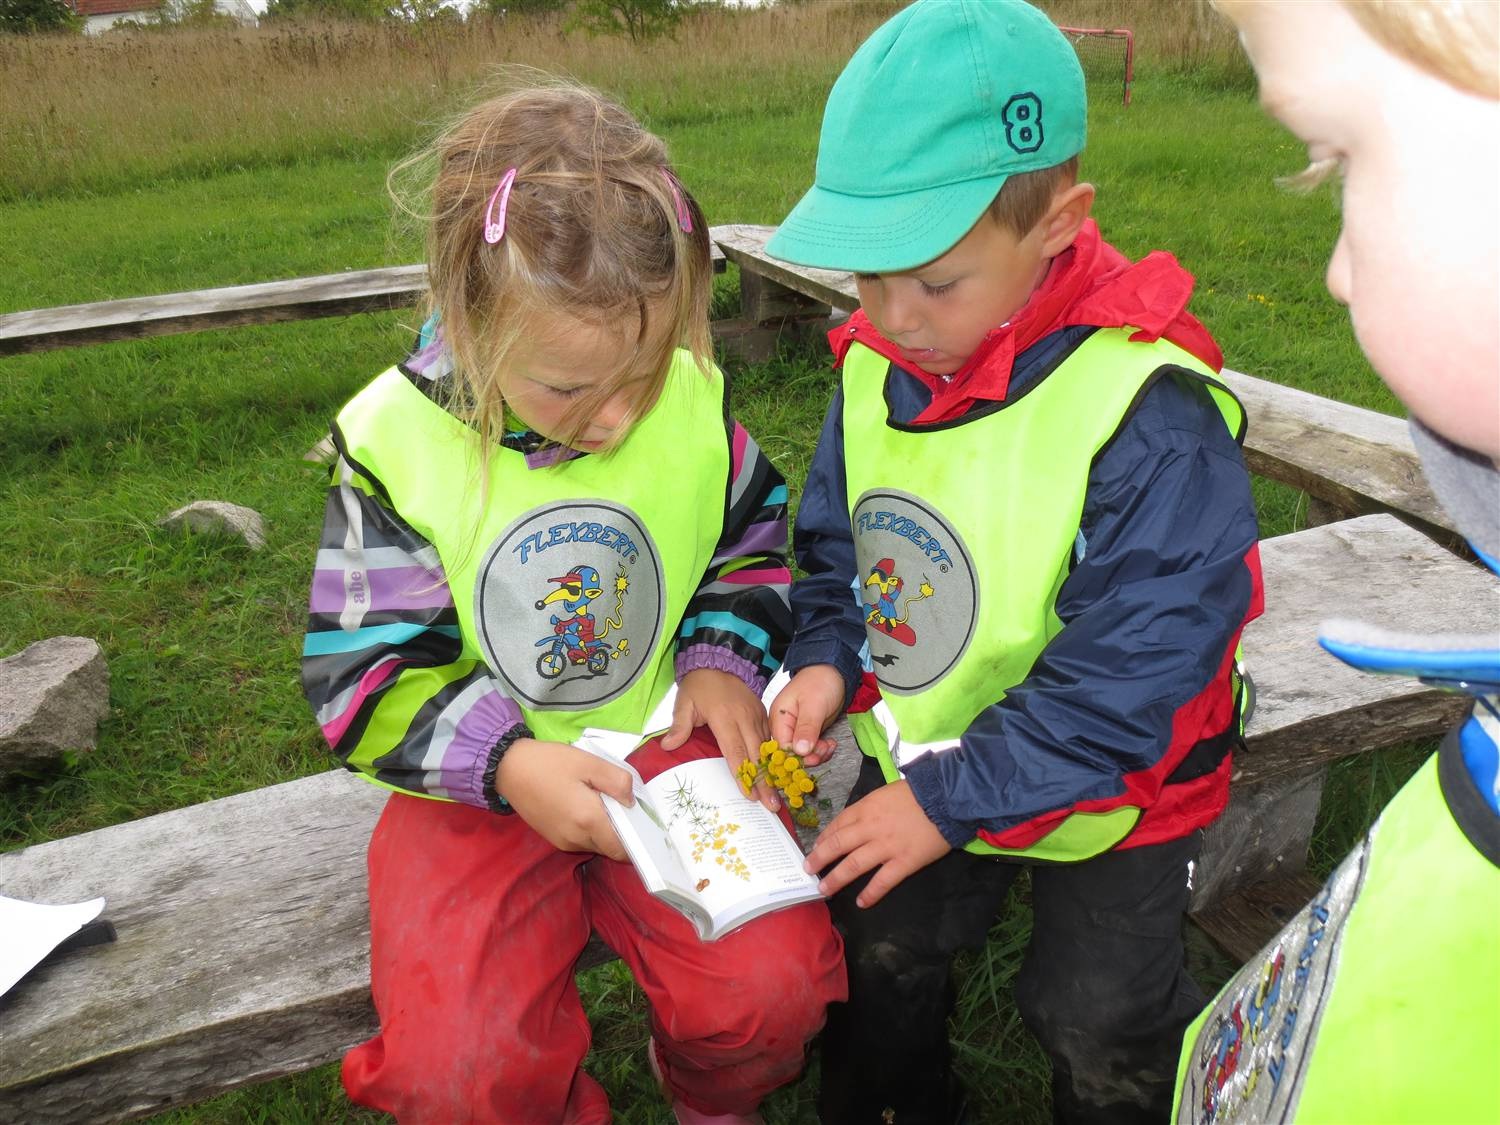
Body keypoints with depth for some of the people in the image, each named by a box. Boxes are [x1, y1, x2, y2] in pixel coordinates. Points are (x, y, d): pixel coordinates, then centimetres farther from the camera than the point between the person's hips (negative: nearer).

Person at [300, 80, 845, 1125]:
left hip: (670, 748, 2)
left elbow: (756, 540, 10)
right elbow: (363, 673, -9)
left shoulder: (690, 397, -7)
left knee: (773, 987, -16)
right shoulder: (391, 443, -13)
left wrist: (725, 656, -8)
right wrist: (504, 762, -25)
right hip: (479, 790, -1)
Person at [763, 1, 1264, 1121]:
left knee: (1101, 1029, 12)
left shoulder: (1149, 415, -30)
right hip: (922, 763, 5)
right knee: (873, 949, 13)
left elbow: (1125, 679, -27)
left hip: (1106, 793, -4)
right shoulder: (876, 365, -11)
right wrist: (829, 660, -13)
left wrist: (952, 799, -26)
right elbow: (835, 540, 5)